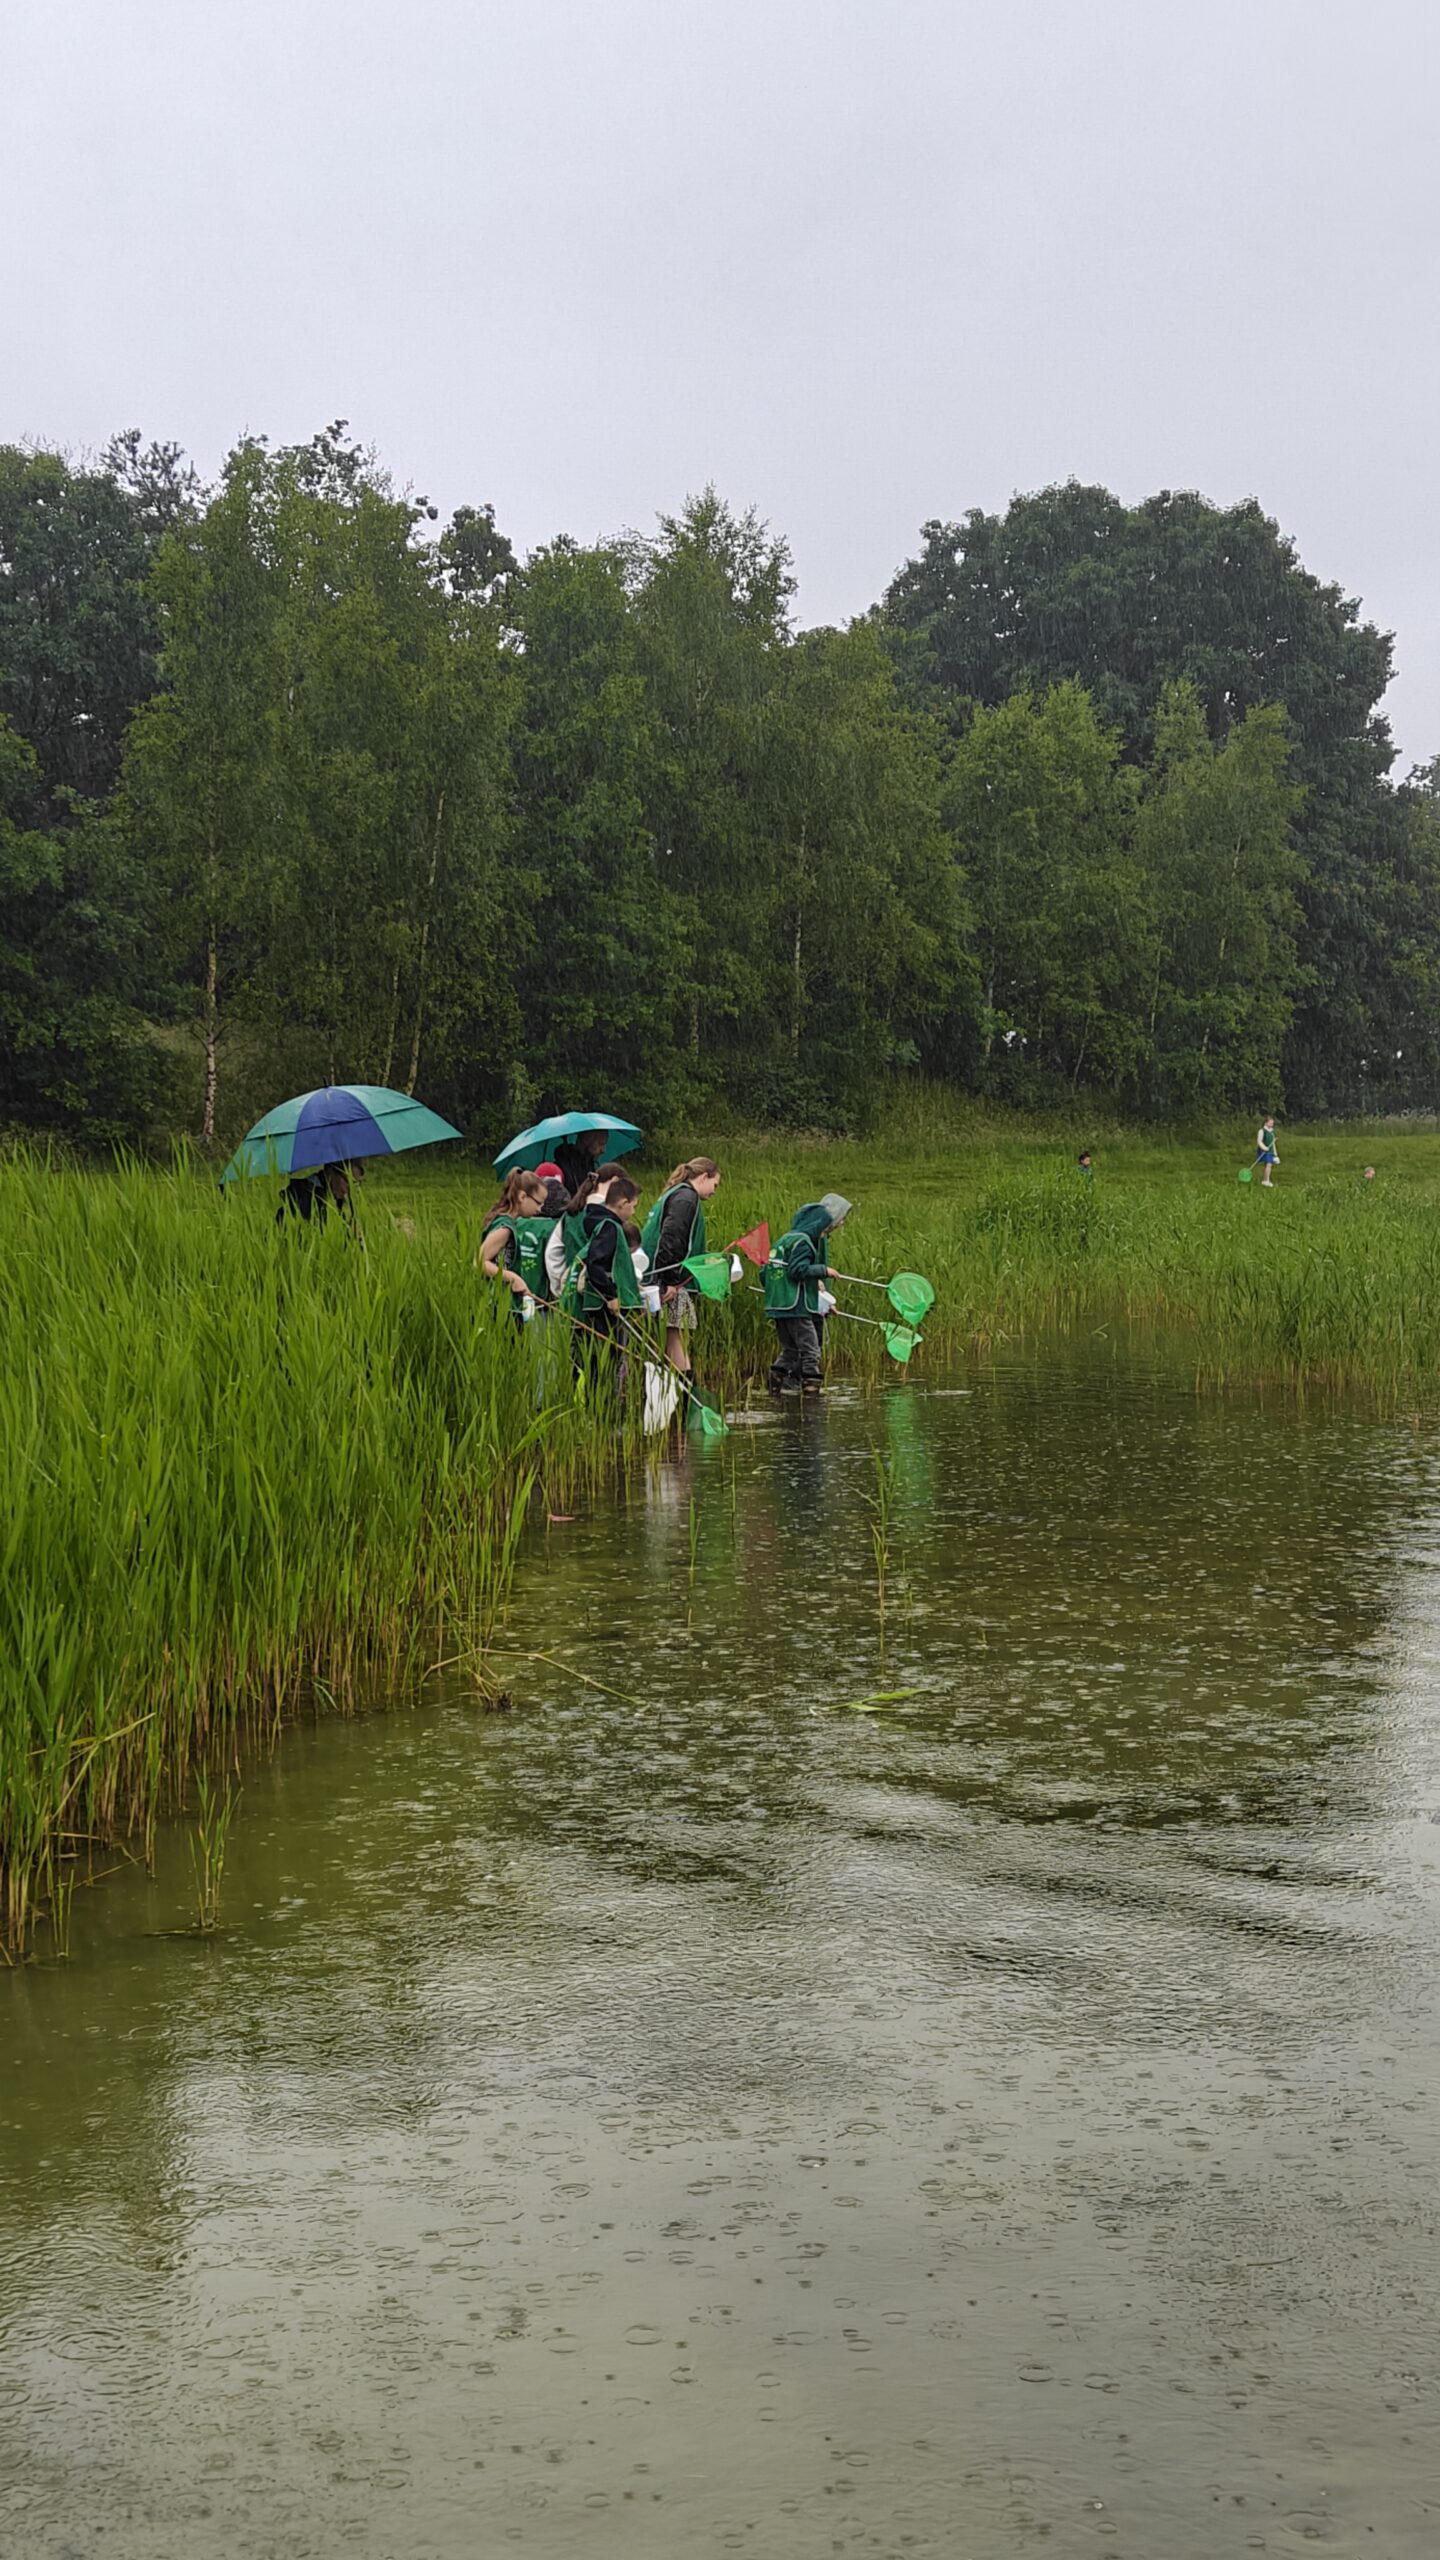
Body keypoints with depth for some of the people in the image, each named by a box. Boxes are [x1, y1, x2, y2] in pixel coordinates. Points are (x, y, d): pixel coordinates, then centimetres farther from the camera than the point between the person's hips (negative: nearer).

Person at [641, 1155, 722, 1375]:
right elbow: (671, 1239, -19)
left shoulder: (673, 1195, 23)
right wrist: (671, 1280, -21)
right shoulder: (686, 1198, -8)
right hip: (673, 1284, -10)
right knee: (677, 1336, -10)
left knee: (673, 1340, 7)